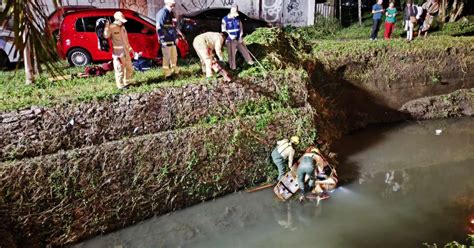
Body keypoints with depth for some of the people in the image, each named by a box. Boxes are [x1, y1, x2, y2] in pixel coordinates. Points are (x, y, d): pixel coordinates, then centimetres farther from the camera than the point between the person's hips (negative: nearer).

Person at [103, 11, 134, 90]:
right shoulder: (111, 27, -10)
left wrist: (129, 48, 27)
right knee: (120, 69, -2)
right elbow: (106, 36, -26)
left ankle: (127, 82, 32)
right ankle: (121, 85, 8)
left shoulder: (122, 27, 14)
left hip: (126, 51, 8)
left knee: (129, 68, 16)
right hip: (118, 52, -8)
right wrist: (107, 27, -36)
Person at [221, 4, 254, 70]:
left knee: (244, 49, 13)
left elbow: (241, 28, 7)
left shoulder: (238, 18, 1)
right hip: (230, 40, -4)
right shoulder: (225, 19, -11)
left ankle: (249, 61, 32)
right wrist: (230, 36, -24)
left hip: (238, 39, 4)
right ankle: (233, 67, 13)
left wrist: (240, 37, -6)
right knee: (232, 54, 0)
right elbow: (223, 30, -9)